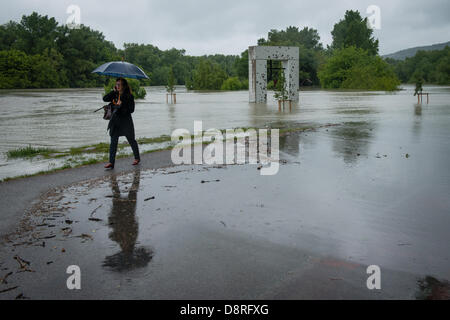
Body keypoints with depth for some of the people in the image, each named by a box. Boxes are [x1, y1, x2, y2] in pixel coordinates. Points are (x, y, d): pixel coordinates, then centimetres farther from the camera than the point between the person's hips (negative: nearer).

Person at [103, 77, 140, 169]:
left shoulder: (129, 96, -8)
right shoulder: (114, 94, 5)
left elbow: (131, 110, -12)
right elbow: (105, 99, -6)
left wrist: (121, 107, -22)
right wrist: (113, 91, -10)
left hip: (126, 121, -3)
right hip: (115, 121, 4)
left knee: (131, 140, 11)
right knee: (113, 142, -5)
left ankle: (137, 158, 31)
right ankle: (111, 162, -6)